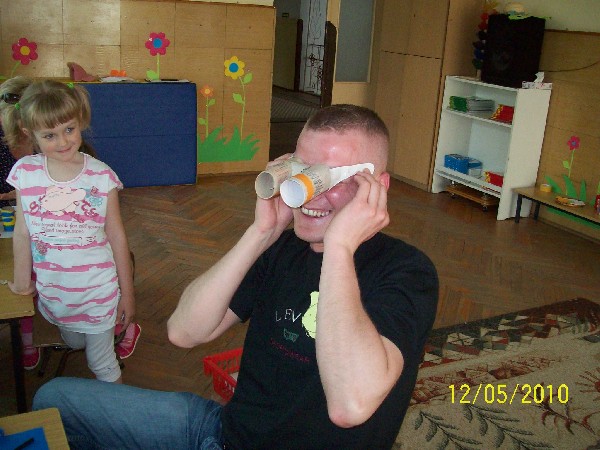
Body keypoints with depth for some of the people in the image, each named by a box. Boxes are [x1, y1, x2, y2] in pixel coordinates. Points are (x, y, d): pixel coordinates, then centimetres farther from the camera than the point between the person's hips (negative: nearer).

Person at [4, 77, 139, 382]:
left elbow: (117, 237, -7)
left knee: (103, 365, 9)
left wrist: (127, 293, -1)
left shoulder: (100, 176, -15)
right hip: (53, 293, 3)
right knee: (73, 345, 25)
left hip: (98, 292, -3)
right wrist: (22, 280, 12)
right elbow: (22, 232, 2)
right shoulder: (25, 172, -9)